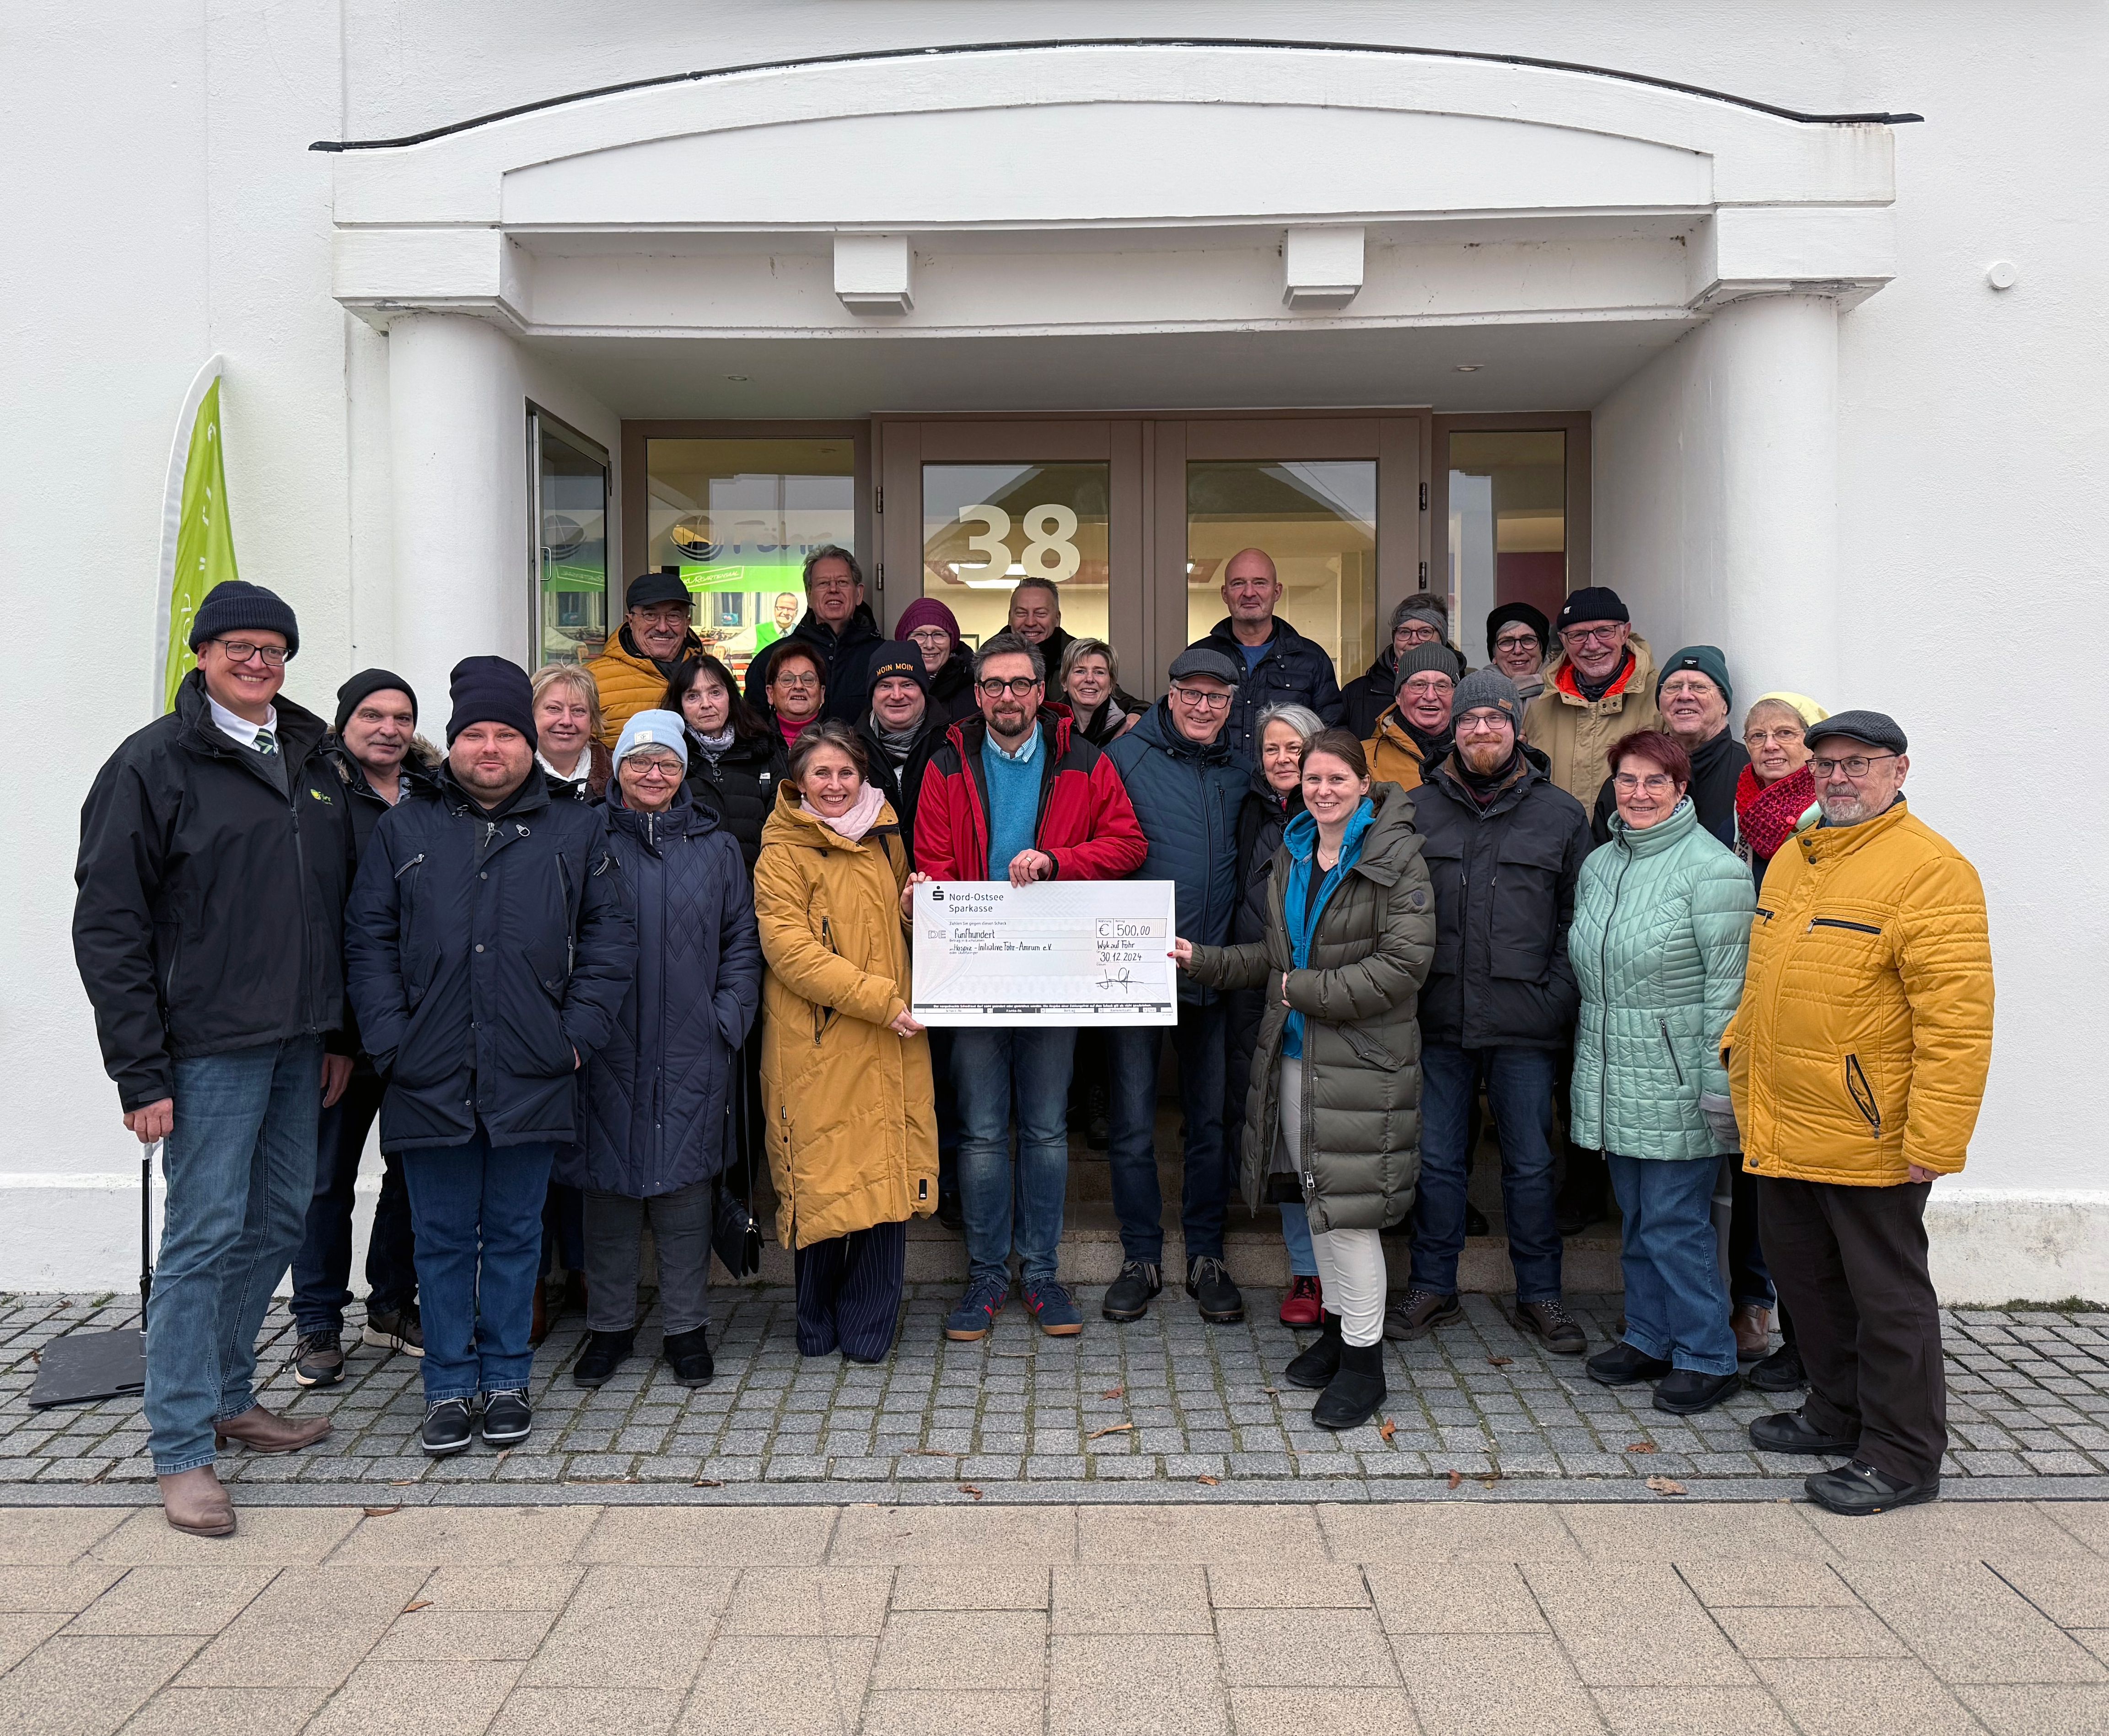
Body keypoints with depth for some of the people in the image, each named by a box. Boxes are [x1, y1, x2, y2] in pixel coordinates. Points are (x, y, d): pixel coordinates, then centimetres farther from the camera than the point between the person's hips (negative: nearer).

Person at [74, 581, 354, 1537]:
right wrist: (140, 1070, -13)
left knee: (279, 1221, 14)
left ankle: (227, 1395, 31)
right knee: (205, 1235, -2)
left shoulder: (311, 760, 11)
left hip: (298, 1042, 6)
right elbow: (109, 926, -10)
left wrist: (339, 1032, 12)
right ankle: (181, 1448, 10)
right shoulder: (154, 763, -7)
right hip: (210, 1046, -6)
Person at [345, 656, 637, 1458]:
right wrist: (391, 1039, -4)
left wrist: (577, 1031, -5)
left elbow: (612, 935, 4)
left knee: (515, 1234, 10)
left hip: (532, 1076, 0)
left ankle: (507, 1381, 23)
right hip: (429, 1077, 1)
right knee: (443, 1239, 9)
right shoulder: (405, 827, 8)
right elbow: (369, 939, 6)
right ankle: (449, 1389, 22)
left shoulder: (576, 828, 6)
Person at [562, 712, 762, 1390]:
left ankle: (686, 1328, 17)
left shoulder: (716, 847, 9)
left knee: (685, 1183, 4)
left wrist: (728, 1019, -1)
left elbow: (742, 941, 10)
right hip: (606, 1050, 0)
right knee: (608, 1184, 6)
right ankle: (609, 1326, 21)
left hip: (692, 1053, 1)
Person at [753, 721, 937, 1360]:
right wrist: (878, 998, -18)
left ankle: (867, 1325, 17)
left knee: (889, 1178, 2)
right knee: (822, 1181, 1)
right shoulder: (782, 854, -2)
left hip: (891, 1044, 5)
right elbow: (789, 949, -12)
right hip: (818, 1044, -4)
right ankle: (817, 1325, 21)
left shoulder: (885, 840, 15)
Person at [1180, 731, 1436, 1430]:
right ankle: (1338, 1327, 32)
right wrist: (1203, 959, 8)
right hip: (1293, 1053, 7)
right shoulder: (1292, 854, 12)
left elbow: (1403, 965, -17)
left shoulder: (1395, 857, -11)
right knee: (1317, 1197, 16)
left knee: (1349, 1206, -4)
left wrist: (1308, 991, -16)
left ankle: (1364, 1361, 9)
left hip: (1361, 1059, -7)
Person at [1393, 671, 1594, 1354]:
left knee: (1530, 1163, 9)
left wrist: (1556, 1000, -6)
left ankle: (1539, 1295, 23)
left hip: (1525, 1023, -1)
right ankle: (1433, 1287, 23)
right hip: (1439, 1019, 1)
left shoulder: (1560, 814, 4)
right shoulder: (1418, 809, 7)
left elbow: (1576, 919, 4)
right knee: (1437, 1159, 9)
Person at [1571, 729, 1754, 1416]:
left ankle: (1706, 1357, 14)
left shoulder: (1711, 869, -11)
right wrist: (1585, 1067, 17)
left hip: (1675, 1084, -7)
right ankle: (1650, 1339, 29)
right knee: (1636, 1219, 15)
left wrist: (1717, 1087, -16)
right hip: (1612, 1080, 7)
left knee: (1676, 1222, -1)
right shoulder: (1600, 864, 11)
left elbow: (1728, 986, -13)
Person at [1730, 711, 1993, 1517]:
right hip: (1783, 1131, 8)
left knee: (1885, 1294, 5)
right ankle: (1839, 1413, 37)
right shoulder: (1793, 859, 12)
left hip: (1869, 1138, -8)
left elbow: (1956, 1017, -19)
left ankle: (1902, 1457, 19)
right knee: (1806, 1278, 19)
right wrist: (1742, 1061, 19)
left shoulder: (1930, 870, -14)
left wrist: (1934, 1140, -22)